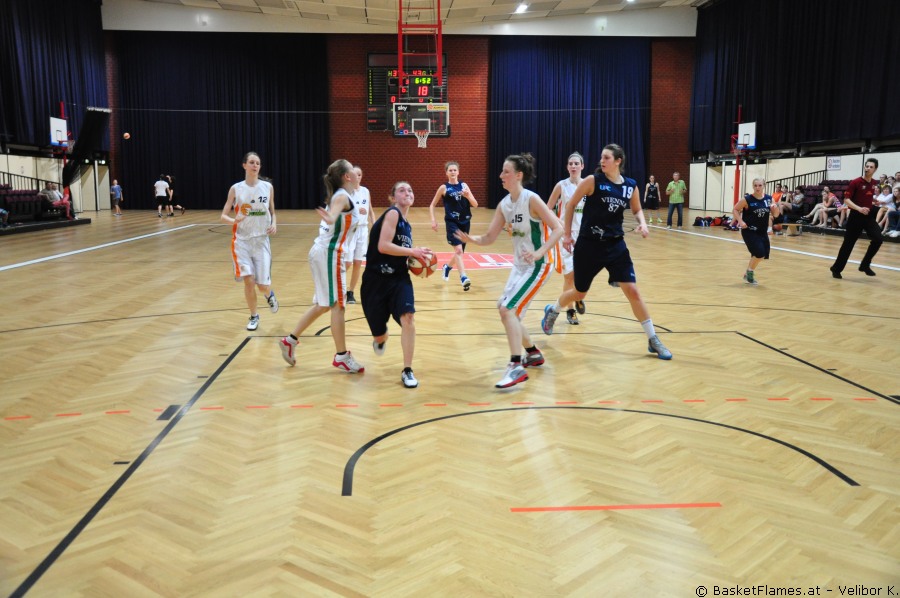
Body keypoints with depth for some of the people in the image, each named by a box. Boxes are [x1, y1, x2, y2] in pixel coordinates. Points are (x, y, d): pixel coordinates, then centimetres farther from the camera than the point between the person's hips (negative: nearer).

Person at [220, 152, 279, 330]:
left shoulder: (268, 187, 1)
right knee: (248, 280, -8)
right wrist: (234, 220, -24)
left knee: (263, 284, -2)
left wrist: (274, 224, -8)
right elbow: (223, 216, -2)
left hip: (261, 240, 1)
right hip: (241, 240, -1)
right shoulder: (236, 188, -3)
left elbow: (272, 212, 13)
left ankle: (269, 295, 36)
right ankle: (254, 316, 14)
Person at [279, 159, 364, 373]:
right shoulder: (343, 197, -13)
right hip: (329, 253, -10)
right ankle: (341, 357, 4)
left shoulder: (340, 196, 14)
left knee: (323, 304, 16)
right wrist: (331, 218, -57)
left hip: (322, 251, 10)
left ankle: (290, 340, 21)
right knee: (337, 305, -3)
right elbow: (332, 215, -34)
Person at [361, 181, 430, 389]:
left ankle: (407, 371, -11)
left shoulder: (407, 225, 13)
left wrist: (415, 261, 7)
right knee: (379, 336, 5)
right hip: (376, 279, -5)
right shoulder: (392, 213, -11)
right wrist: (413, 251, -17)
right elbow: (383, 246, -22)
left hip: (399, 279, 5)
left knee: (408, 318, -22)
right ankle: (381, 337, 46)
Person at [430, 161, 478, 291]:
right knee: (458, 249, -22)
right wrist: (433, 220, -6)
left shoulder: (464, 185, 6)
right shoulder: (444, 188, -1)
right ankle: (463, 278, -27)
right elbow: (432, 205, 7)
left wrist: (467, 196, -17)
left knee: (460, 252, 15)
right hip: (452, 222, -4)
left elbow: (475, 204, 2)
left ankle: (447, 267, 44)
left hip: (465, 222, 4)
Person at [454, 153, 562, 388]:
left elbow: (558, 229, -19)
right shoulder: (504, 204, 4)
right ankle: (533, 354, 33)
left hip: (536, 266, -8)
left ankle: (516, 367, -12)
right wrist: (471, 239, -14)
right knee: (506, 310, 13)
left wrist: (539, 253, -30)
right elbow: (490, 237, 6)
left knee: (508, 309, -17)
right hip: (519, 266, 8)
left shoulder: (531, 199, -17)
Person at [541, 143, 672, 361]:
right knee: (580, 293, 12)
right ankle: (552, 311, 45)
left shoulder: (631, 186, -1)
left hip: (615, 245, 2)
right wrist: (567, 233, -1)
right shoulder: (593, 180, -11)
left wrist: (642, 223, -5)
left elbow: (637, 209, 16)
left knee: (632, 291, -4)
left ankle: (653, 340, 8)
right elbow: (571, 205, -1)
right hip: (588, 245, -2)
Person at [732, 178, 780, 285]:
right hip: (749, 231, -6)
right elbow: (736, 209, -2)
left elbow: (776, 215, 4)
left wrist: (775, 208, -17)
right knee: (759, 253, -15)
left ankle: (749, 273, 32)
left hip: (762, 232, 6)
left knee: (763, 254, 11)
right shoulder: (747, 199, -12)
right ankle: (749, 273, 8)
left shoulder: (769, 199, 0)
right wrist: (740, 221, -15)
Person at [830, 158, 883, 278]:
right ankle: (836, 269, 13)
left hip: (868, 216, 5)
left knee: (878, 239, -12)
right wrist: (859, 208, -26)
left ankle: (865, 265, 4)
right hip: (856, 216, -5)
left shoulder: (874, 184, 7)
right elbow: (846, 199, -14)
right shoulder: (855, 182, -10)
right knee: (848, 244, 0)